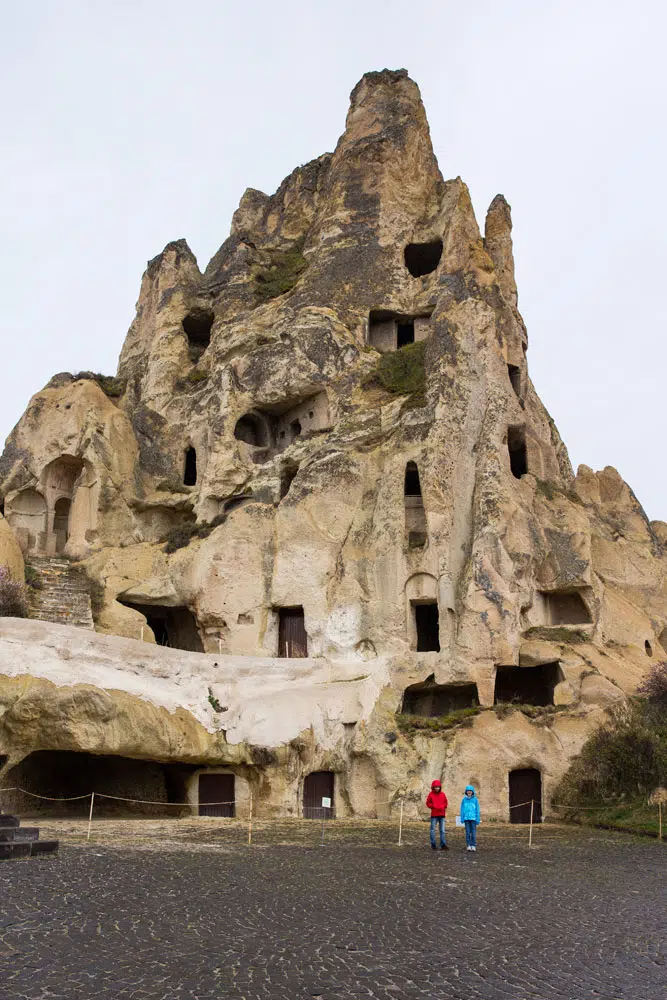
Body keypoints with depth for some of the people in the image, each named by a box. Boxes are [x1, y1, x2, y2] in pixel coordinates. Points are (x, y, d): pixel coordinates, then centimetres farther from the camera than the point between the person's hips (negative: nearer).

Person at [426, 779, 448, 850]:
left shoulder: (442, 794, 7)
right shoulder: (431, 794, -2)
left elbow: (445, 802, 13)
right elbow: (428, 803, 0)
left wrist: (443, 807, -6)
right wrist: (434, 806, -14)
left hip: (442, 815, 3)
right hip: (434, 815, -3)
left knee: (442, 830, 5)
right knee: (433, 830, 0)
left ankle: (443, 845, 9)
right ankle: (433, 845, 7)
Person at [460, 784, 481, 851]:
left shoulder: (475, 799, -1)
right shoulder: (464, 799, 3)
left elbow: (477, 810, 0)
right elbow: (462, 809, 5)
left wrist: (477, 819, -4)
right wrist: (462, 819, 0)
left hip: (473, 818, -1)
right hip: (466, 818, 1)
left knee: (473, 832, -1)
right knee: (467, 832, 5)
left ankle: (473, 845, 5)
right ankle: (468, 845, 11)